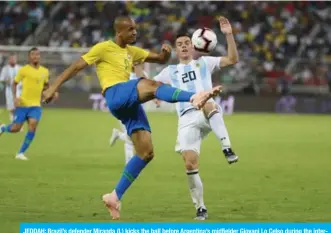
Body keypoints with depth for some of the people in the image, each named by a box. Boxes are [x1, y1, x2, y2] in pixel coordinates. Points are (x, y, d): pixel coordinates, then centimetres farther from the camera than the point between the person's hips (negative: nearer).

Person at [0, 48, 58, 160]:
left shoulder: (45, 71, 6)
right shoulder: (24, 70, -6)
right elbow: (14, 83, 3)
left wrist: (53, 92, 4)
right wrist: (15, 97, -10)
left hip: (36, 105, 3)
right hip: (22, 104, -3)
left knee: (33, 126, -17)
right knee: (15, 128, -3)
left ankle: (21, 153, -7)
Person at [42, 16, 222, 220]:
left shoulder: (132, 51, 26)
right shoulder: (104, 48, 5)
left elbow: (160, 60, 27)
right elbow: (76, 67, 3)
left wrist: (166, 53, 2)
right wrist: (54, 87, -5)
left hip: (131, 103, 8)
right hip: (116, 95, -8)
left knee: (146, 153, 0)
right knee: (151, 85, -36)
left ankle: (115, 197, 7)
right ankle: (194, 97, -64)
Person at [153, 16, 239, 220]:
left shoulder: (204, 62, 20)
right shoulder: (170, 71, 25)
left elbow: (232, 59, 10)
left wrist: (229, 35, 0)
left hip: (208, 114, -2)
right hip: (187, 120, 2)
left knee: (208, 105, -42)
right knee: (190, 163, -12)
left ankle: (227, 149, -44)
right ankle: (201, 208, 0)